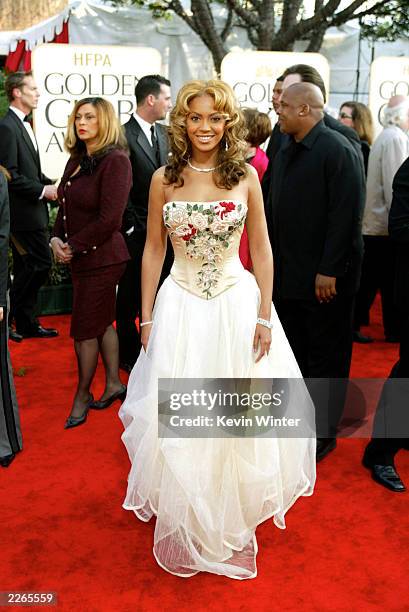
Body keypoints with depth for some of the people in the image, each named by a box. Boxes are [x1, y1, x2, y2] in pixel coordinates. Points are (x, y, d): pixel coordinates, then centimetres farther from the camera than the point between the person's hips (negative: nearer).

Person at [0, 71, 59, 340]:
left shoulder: (24, 125, 16)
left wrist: (50, 185, 6)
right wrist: (42, 191, -16)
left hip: (33, 210, 9)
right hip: (24, 213, -9)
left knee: (27, 269, 12)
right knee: (41, 264, -8)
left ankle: (27, 323, 21)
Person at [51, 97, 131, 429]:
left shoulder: (116, 161, -16)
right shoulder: (77, 159, 10)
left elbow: (109, 218, -21)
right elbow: (66, 205, 12)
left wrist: (74, 246, -14)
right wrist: (57, 238, -5)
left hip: (102, 258, -8)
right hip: (80, 257, 8)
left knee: (85, 328, 2)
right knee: (102, 322, 17)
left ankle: (82, 396, 21)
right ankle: (114, 384, 32)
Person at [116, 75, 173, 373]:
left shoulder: (163, 133, 9)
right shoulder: (124, 135, -14)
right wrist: (132, 226, -13)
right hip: (137, 231, -6)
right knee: (131, 295, 8)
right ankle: (129, 354, 22)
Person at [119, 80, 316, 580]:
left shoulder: (246, 176, -1)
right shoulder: (164, 179, -1)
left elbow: (261, 249, 1)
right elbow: (153, 251, 3)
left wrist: (264, 315, -4)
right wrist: (147, 318, 1)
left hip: (238, 302, 0)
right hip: (181, 306, 0)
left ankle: (232, 528, 32)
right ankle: (185, 531, 30)